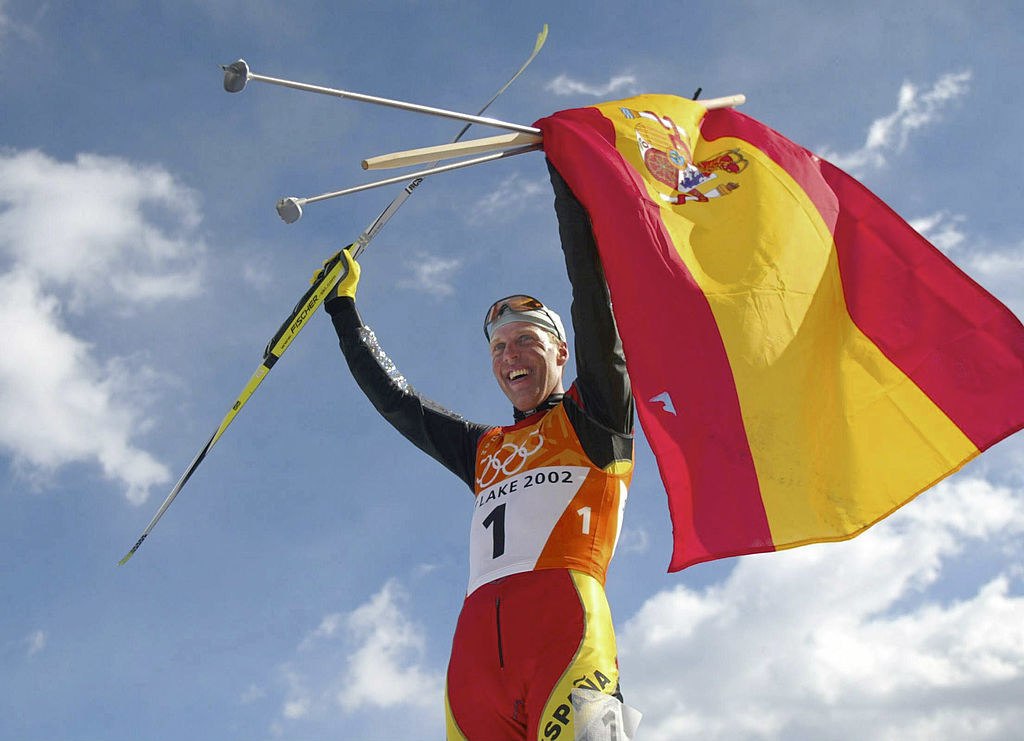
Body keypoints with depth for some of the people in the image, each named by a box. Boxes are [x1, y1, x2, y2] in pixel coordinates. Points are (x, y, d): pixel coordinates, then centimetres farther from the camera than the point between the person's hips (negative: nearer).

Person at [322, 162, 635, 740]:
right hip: (478, 638, 5)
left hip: (563, 610, -4)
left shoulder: (593, 415, 19)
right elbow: (395, 399, 39)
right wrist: (344, 308, 44)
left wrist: (566, 175, 15)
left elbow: (594, 295, 12)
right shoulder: (486, 450, 33)